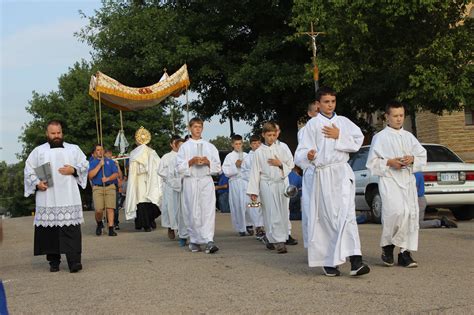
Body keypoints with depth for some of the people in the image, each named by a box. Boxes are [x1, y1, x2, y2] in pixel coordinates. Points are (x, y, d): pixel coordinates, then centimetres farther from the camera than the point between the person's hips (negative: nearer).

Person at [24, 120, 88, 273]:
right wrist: (37, 183, -8)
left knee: (71, 230, -9)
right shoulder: (38, 151, 12)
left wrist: (73, 170, -5)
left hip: (69, 198, 0)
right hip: (47, 199, 0)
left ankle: (74, 261, -11)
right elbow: (29, 170, 9)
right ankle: (54, 261, 10)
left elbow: (85, 165, 14)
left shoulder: (74, 149, 15)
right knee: (50, 229, 0)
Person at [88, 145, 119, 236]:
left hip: (110, 187, 1)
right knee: (98, 210, -11)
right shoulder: (92, 163, 12)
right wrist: (100, 165, -8)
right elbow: (90, 175, -4)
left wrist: (108, 178, -11)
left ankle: (111, 229, -9)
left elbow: (116, 174, 7)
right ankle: (99, 224, 18)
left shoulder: (110, 161, 17)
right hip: (97, 188, -1)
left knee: (110, 208, -11)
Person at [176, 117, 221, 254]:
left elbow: (217, 166, 11)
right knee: (192, 212, 0)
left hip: (206, 181, 1)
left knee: (208, 210, -12)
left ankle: (209, 240, -19)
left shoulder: (209, 146, 13)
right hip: (190, 181, -1)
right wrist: (191, 162, -12)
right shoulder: (184, 147, 9)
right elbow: (180, 167, 3)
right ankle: (194, 241, 12)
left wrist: (208, 162, -7)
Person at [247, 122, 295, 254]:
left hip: (281, 183, 3)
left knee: (282, 213, 4)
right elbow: (255, 172, 1)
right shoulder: (259, 152, 3)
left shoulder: (281, 149, 8)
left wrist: (280, 164, -9)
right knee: (272, 214, -8)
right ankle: (278, 241, -4)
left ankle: (269, 238, 22)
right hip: (267, 185, -3)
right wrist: (253, 191, -3)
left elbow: (291, 164, 11)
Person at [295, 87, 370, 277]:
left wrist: (339, 137, -7)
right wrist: (308, 155, -25)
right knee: (328, 217, 0)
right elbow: (301, 152, -4)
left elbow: (358, 141, 4)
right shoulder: (312, 124, 4)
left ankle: (354, 260, -20)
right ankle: (327, 261, 14)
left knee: (347, 214, -12)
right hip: (322, 174, -2)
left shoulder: (343, 122, 14)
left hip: (342, 171, 2)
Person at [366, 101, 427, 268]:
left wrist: (412, 159, -4)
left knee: (411, 214, -1)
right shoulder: (380, 137, 3)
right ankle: (387, 246, -2)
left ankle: (405, 252, 11)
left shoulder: (409, 137, 17)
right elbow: (372, 162, 1)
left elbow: (423, 156, 16)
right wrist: (389, 162, -12)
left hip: (408, 179, 5)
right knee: (396, 211, -23)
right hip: (389, 180, -5)